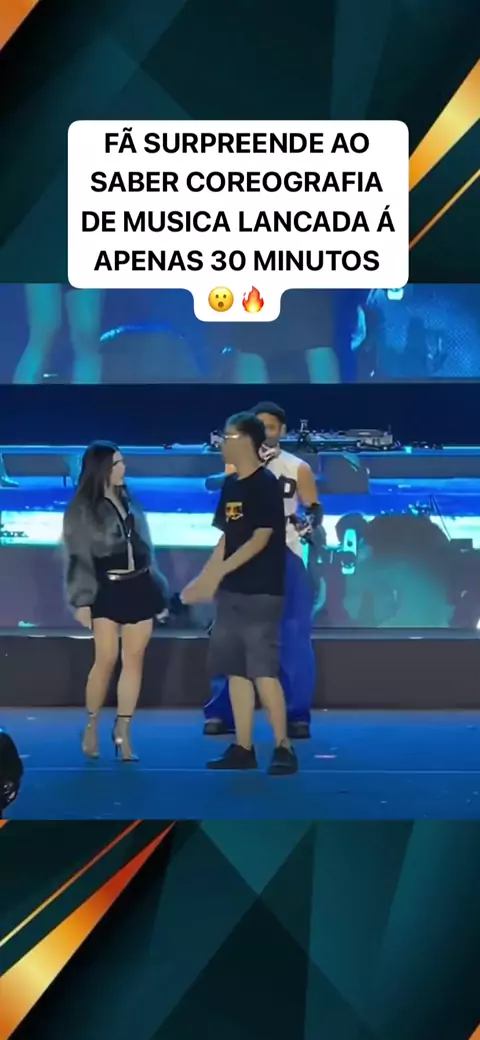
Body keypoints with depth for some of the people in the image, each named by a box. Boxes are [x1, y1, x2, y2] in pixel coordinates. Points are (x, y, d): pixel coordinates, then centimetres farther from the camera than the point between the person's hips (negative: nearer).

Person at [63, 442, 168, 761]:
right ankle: (92, 726, 9)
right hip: (107, 591, -5)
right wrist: (82, 600, -12)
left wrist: (159, 593, 16)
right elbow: (78, 557, -5)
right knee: (107, 659, -8)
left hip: (139, 588, 5)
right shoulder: (81, 509, -2)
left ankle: (123, 731, 7)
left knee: (134, 660, 2)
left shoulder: (130, 503, 15)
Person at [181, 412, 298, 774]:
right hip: (230, 592, 8)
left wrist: (218, 572, -21)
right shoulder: (230, 486, 13)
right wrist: (203, 580, 15)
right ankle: (243, 748, 14)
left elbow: (261, 539, -17)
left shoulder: (266, 485, -10)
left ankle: (283, 748, -4)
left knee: (264, 672, -10)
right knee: (236, 671, 8)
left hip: (261, 593, -8)